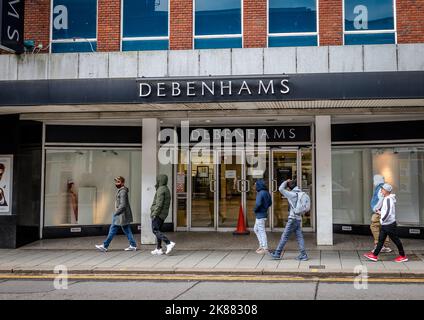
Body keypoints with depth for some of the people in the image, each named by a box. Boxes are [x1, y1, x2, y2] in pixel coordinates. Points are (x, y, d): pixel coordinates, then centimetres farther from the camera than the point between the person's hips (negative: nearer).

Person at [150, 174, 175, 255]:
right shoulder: (166, 189, 16)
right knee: (158, 231, 12)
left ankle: (169, 243, -19)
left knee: (155, 230, -9)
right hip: (163, 214, 10)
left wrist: (154, 214, -20)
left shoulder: (161, 189, -14)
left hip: (158, 213, -10)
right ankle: (158, 249, 11)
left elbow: (159, 203, -21)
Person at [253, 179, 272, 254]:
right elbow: (270, 203, 18)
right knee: (256, 229, 20)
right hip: (264, 213, 9)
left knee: (262, 231, -1)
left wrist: (254, 209, -12)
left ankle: (265, 248, 5)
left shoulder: (260, 193, -19)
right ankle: (261, 245, 23)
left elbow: (258, 204, -30)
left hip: (260, 215, -9)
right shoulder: (267, 193, 8)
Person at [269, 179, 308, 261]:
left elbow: (281, 189, -12)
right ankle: (303, 255, 2)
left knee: (284, 237, -1)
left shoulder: (292, 194, -13)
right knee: (299, 237, 6)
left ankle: (277, 254, 5)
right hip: (298, 218, 8)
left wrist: (286, 182, -1)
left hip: (293, 219, -8)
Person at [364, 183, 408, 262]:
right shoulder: (386, 199, 11)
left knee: (395, 240, 2)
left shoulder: (388, 199, -19)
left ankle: (403, 256, 14)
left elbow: (388, 212, -26)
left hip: (389, 224, -10)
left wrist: (382, 219, -15)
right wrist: (381, 212, 11)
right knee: (381, 239, 8)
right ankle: (374, 255, 10)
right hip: (385, 224, 10)